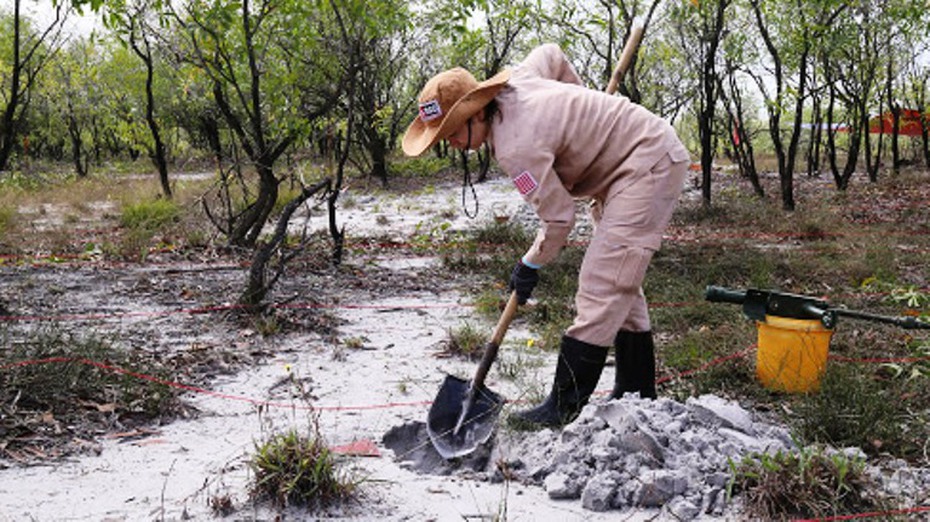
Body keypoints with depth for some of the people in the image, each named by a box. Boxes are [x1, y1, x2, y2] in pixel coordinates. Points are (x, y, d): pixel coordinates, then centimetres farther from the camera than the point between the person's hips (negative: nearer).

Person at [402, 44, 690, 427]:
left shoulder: (514, 147, -27)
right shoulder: (512, 83, 0)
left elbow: (558, 215, -21)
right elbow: (551, 54, 19)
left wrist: (531, 265, -3)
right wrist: (581, 101, 31)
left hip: (648, 165, -11)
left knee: (602, 285, -14)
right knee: (620, 284, 14)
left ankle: (566, 405, -11)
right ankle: (636, 395, 23)